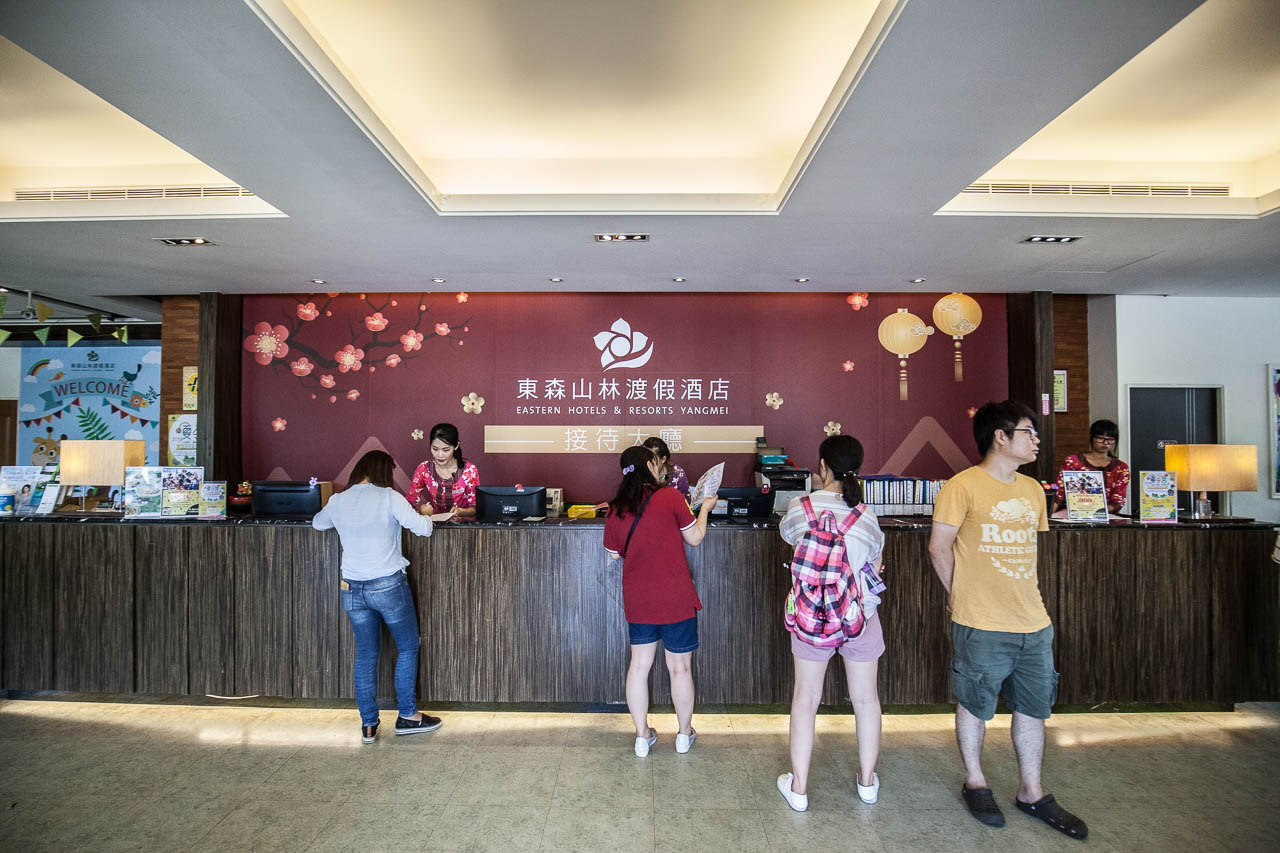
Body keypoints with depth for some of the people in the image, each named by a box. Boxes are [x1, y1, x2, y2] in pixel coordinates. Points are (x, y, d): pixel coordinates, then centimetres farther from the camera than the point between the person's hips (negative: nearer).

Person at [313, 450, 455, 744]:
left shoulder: (337, 501, 3)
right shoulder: (388, 497, -12)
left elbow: (318, 523, 24)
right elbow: (420, 527, -17)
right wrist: (433, 518, 4)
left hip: (352, 588, 5)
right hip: (388, 585, -5)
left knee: (365, 656, 14)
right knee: (407, 648, 12)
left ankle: (368, 725, 20)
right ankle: (407, 716, 18)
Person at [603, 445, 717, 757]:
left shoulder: (615, 509, -2)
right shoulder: (670, 497, -14)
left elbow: (614, 554, 9)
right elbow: (695, 537, -3)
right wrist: (705, 508, 12)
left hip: (637, 600, 4)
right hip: (675, 599, -3)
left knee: (639, 664, 14)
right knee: (679, 667, 11)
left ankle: (643, 736, 26)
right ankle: (684, 734, 28)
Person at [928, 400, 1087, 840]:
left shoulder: (1033, 489, 10)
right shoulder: (962, 486, -12)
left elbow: (1027, 548, 19)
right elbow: (939, 547, -8)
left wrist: (1024, 597, 14)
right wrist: (962, 594, 1)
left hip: (1033, 621, 7)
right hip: (981, 623, -6)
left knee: (1034, 708, 16)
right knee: (974, 705, 10)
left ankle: (1031, 792, 33)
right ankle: (975, 783, 30)